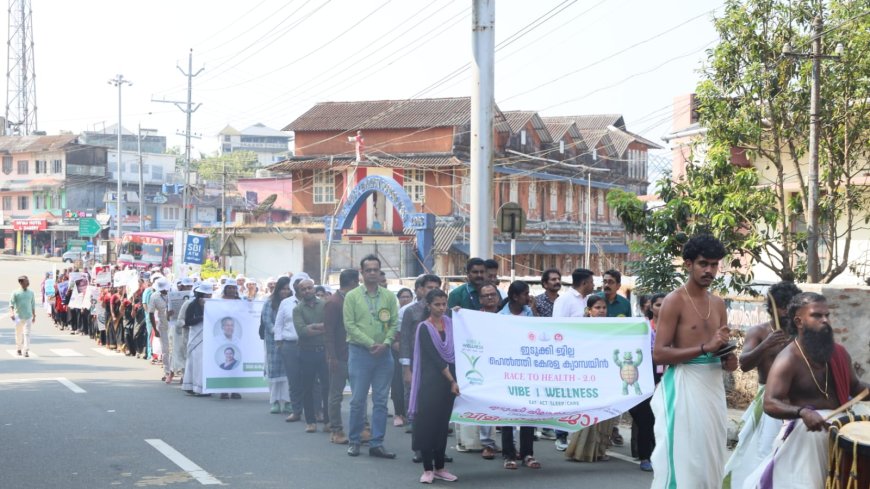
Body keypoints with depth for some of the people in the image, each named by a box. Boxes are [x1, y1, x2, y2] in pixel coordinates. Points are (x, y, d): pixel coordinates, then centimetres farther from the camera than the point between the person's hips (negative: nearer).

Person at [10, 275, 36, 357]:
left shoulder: (31, 293, 7)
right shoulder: (16, 293, -3)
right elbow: (11, 303, -6)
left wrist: (34, 316, 16)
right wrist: (12, 313, -21)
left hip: (28, 316, 1)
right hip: (18, 317, -1)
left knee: (27, 333, -8)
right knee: (19, 334, 9)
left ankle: (26, 351, -11)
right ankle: (19, 349, 27)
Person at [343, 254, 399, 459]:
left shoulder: (389, 296, 7)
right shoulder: (352, 296, 0)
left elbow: (394, 323, 4)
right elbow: (350, 325, -6)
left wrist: (385, 343, -13)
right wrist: (370, 344, -13)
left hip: (383, 354, 3)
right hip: (359, 352, -3)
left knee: (381, 401, 4)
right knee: (357, 400, 1)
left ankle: (377, 444, 8)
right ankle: (354, 441, 12)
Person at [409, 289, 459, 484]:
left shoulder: (450, 324, 8)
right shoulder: (424, 328, -5)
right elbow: (434, 357, -11)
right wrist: (452, 381, -14)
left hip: (449, 380, 4)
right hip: (431, 380, -4)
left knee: (443, 423, 9)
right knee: (428, 422, -3)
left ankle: (439, 467, 15)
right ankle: (428, 469, 3)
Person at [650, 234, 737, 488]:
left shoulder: (718, 304, 14)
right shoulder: (674, 301, -7)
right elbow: (659, 354, -14)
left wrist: (728, 360, -1)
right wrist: (705, 348, -20)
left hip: (713, 385, 7)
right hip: (684, 385, -7)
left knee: (709, 458, 9)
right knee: (682, 458, -8)